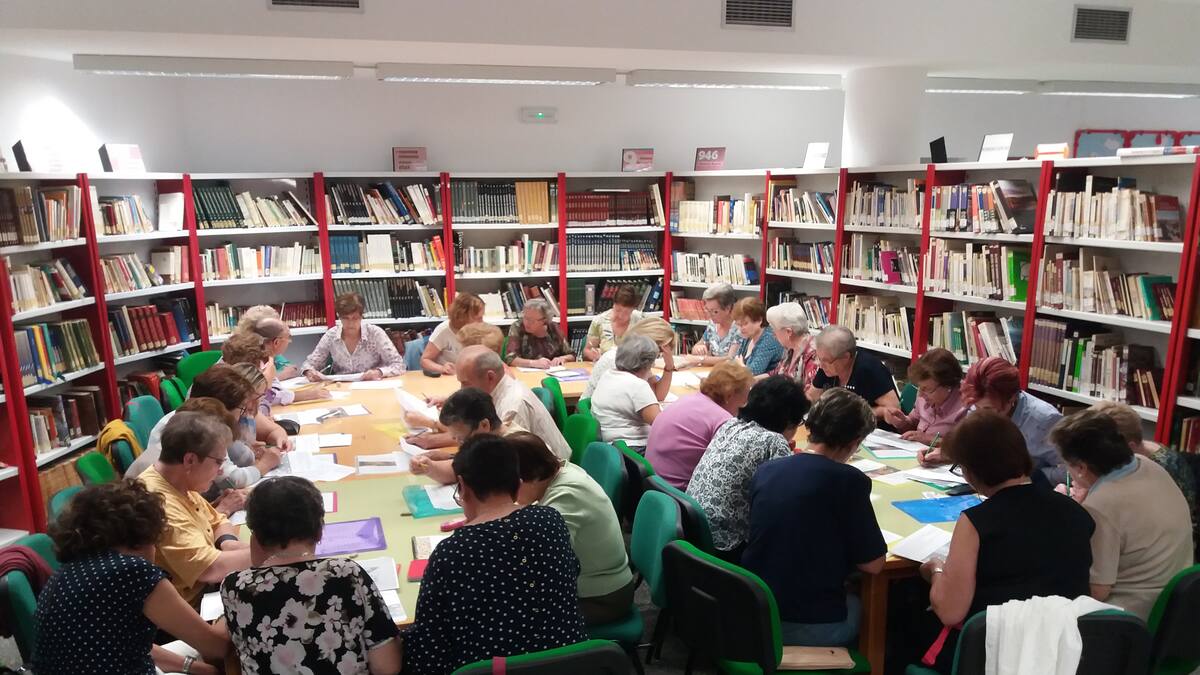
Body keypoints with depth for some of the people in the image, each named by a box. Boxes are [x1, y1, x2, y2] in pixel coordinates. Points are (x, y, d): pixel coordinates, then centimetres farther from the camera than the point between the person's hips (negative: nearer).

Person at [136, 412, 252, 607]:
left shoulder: (178, 483, -1)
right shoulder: (159, 505, -28)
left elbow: (217, 521, 13)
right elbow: (210, 569, -31)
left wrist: (227, 543, -8)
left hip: (206, 586, 8)